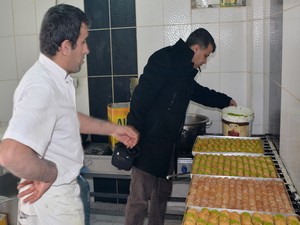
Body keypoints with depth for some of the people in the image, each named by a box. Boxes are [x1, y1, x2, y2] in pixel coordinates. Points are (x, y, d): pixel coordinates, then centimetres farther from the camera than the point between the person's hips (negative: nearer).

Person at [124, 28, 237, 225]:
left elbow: (199, 92, 36)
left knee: (163, 192, 18)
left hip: (167, 143, 10)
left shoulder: (185, 70, 18)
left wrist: (226, 101, 43)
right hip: (148, 142, -10)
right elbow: (142, 94, -21)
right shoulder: (165, 59, -12)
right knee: (140, 196, -4)